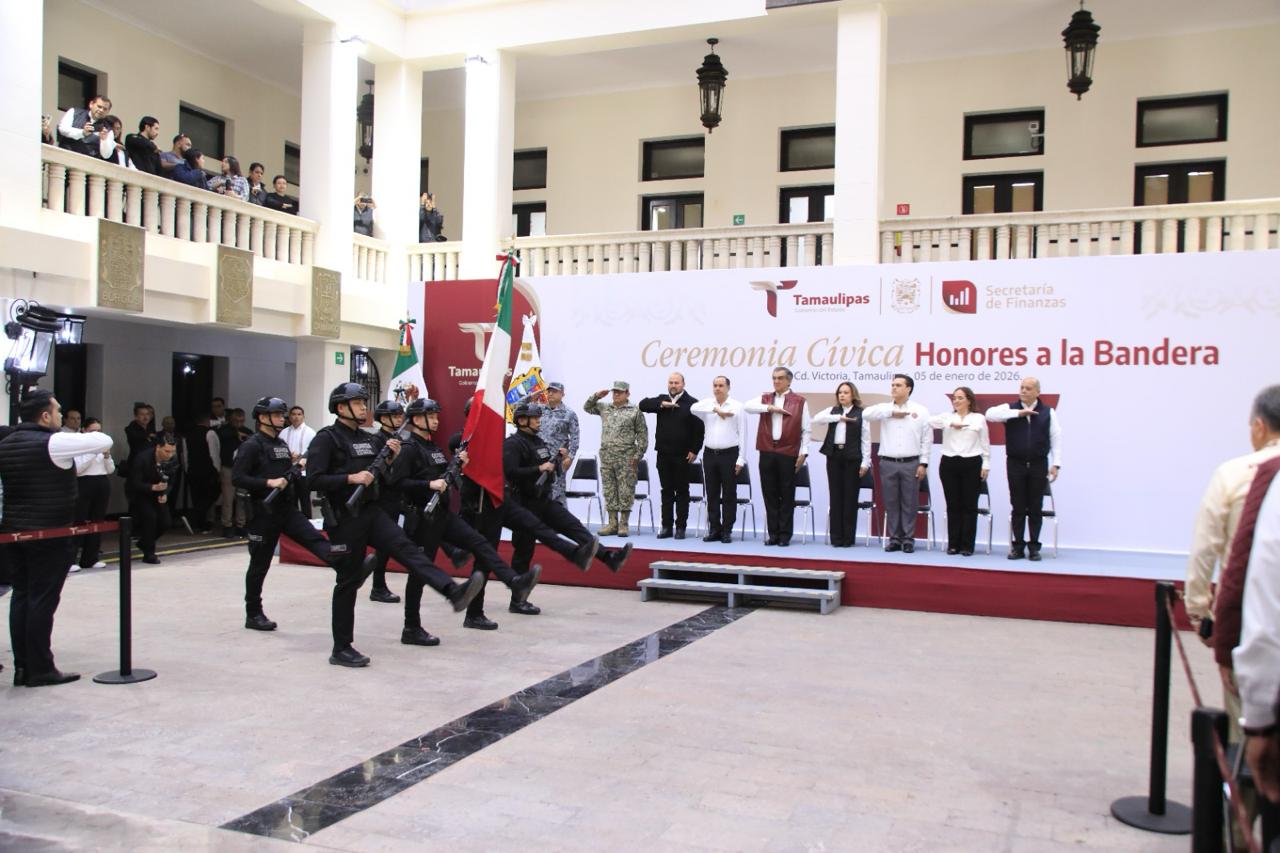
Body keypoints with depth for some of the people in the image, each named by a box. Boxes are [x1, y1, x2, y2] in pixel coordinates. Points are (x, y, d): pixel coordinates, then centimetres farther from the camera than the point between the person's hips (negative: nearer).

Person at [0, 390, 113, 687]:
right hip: (49, 535, -7)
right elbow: (105, 441, -11)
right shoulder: (55, 442, -14)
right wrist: (92, 438, 9)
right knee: (42, 600, -2)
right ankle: (40, 670, 3)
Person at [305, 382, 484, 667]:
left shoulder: (365, 438, 15)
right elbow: (314, 480, -17)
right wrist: (352, 478, -22)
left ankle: (455, 592, -29)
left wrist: (391, 457, 5)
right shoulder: (327, 438, -8)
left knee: (408, 550, -13)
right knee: (348, 582, -1)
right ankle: (341, 649, 9)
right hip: (344, 518, -6)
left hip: (370, 511, 6)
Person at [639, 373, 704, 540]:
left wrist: (694, 450, -11)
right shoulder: (662, 399, 11)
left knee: (682, 491, 3)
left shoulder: (692, 403, -2)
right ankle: (666, 526, 12)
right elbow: (643, 404, -1)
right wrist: (662, 404, -12)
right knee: (666, 491, 8)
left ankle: (680, 527, 8)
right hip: (663, 453, 4)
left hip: (682, 455, -4)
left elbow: (699, 429, -6)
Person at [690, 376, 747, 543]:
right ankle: (714, 530, 13)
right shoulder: (707, 404, 9)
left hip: (729, 454, -3)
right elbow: (694, 408, -14)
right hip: (710, 454, 3)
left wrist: (740, 459, -6)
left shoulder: (737, 407, 1)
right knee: (712, 494, 6)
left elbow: (742, 434, 0)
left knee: (729, 495, 0)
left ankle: (727, 531, 6)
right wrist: (716, 409, -19)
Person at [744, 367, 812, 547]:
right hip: (767, 452, 3)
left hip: (788, 453, -3)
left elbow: (806, 429, 2)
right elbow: (746, 406, -4)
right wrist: (770, 407, -12)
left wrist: (803, 452, -5)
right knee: (770, 495, 6)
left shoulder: (799, 402, 4)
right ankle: (773, 534, 13)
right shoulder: (765, 398, 13)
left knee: (787, 495, 1)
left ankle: (785, 535, 8)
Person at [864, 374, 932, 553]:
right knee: (891, 503, 4)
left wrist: (923, 463, -3)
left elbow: (927, 439, 3)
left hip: (911, 464, -2)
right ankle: (894, 538, 13)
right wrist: (892, 412, -9)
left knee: (909, 503, 1)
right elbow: (866, 413, -11)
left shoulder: (920, 410, 4)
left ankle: (908, 539, 9)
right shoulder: (885, 408, 8)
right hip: (888, 463, 2)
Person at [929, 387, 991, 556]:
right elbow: (931, 421, -10)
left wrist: (986, 465, 1)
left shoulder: (979, 419, 7)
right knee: (953, 506, 5)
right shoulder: (947, 417, 9)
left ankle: (967, 545, 5)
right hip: (949, 464, 1)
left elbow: (985, 444, 7)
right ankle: (953, 544, 11)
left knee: (969, 506, 0)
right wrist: (951, 424, -15)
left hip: (971, 464, -1)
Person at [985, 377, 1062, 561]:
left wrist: (1056, 464, -4)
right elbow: (990, 414, -15)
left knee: (1035, 508, 3)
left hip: (1038, 465, 0)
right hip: (1015, 463, 0)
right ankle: (1018, 546, 9)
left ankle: (1034, 547, 11)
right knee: (1018, 508, 3)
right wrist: (1019, 413, -19)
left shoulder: (1048, 411, 5)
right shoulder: (1011, 408, 3)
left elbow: (1056, 438, 4)